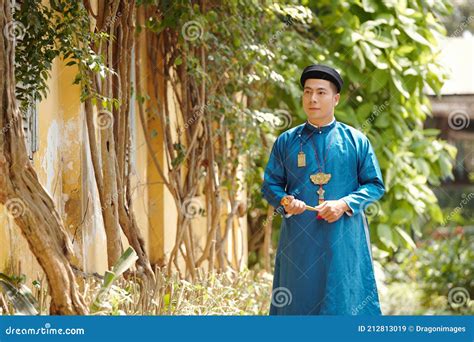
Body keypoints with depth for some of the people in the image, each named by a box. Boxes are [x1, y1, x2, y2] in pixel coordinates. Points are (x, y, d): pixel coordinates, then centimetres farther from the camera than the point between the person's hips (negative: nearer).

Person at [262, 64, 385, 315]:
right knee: (297, 302, 2)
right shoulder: (286, 142, 8)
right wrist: (285, 201, -10)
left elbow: (375, 185, 5)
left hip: (344, 240, -1)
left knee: (345, 303, -1)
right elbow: (270, 184, 12)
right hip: (298, 239, 1)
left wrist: (345, 204, -11)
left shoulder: (356, 141, 4)